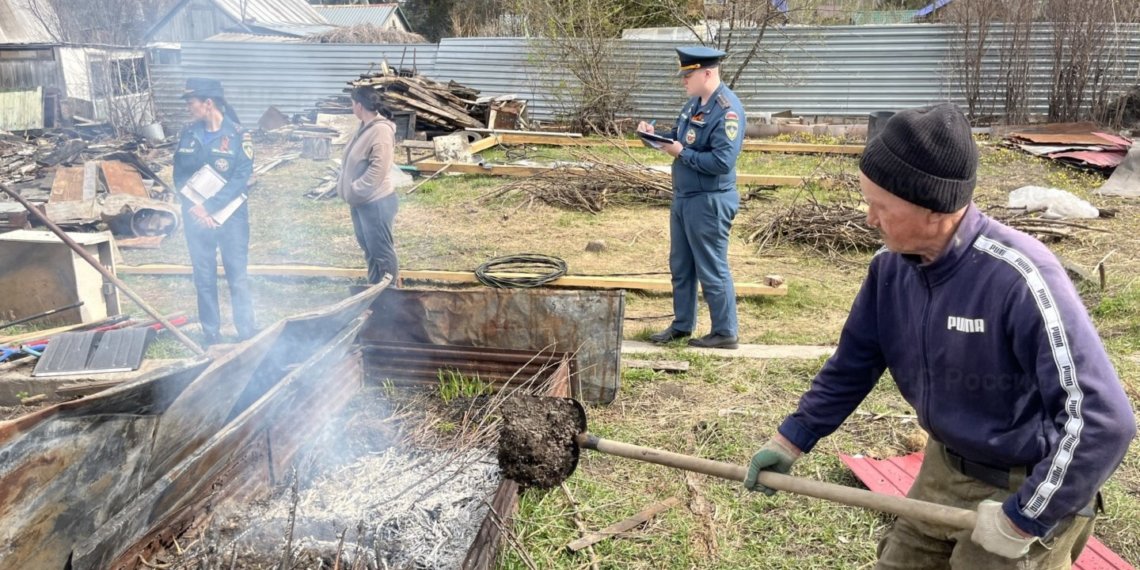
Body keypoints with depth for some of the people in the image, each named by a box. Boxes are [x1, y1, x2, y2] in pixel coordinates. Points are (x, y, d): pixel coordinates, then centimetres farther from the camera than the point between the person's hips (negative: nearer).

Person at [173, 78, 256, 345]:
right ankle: (211, 333, 22)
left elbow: (241, 178, -15)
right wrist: (193, 207, -11)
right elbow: (179, 174, 4)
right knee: (203, 278, 10)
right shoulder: (189, 134, 2)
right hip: (196, 218, 4)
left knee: (238, 276, 5)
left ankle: (246, 331, 17)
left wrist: (210, 207, -19)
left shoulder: (237, 135, -10)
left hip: (230, 217, -3)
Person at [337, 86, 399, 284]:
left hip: (376, 202, -10)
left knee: (381, 251, 1)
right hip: (361, 201, 10)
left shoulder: (381, 130, -22)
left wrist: (353, 192, -21)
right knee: (369, 248, 20)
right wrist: (344, 184, 8)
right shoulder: (365, 126, 8)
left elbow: (377, 170, -27)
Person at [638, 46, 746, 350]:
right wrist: (656, 134, 0)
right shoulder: (695, 102, 8)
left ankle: (725, 333, 16)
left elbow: (722, 161, -26)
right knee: (680, 265, 17)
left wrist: (681, 153, -20)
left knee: (711, 270, 1)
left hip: (710, 202, -9)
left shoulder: (727, 110, -20)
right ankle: (682, 324, 32)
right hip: (683, 197, 10)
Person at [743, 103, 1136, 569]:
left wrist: (1022, 521, -25)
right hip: (945, 469, 6)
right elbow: (853, 364, 4)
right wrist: (790, 440, 4)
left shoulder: (1017, 277, -31)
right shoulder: (890, 266, -10)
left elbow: (1102, 418, -30)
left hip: (1029, 492, -6)